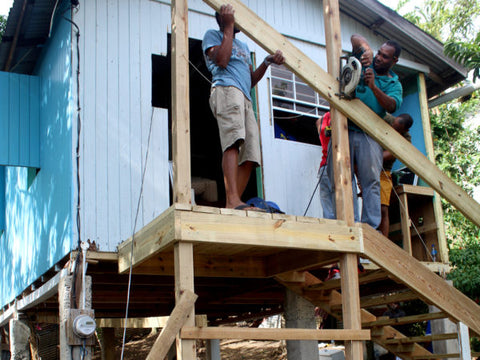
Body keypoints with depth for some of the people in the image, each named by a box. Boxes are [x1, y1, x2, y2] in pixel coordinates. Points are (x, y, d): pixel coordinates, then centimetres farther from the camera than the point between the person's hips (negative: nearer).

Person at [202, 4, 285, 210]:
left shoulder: (243, 46, 37)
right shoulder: (213, 35, 16)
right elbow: (222, 60, -5)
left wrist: (267, 62, 11)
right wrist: (229, 27, 4)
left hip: (245, 98, 8)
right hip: (226, 89, -8)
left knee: (250, 156, -7)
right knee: (233, 142, -29)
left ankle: (233, 206, -11)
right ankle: (232, 200, -42)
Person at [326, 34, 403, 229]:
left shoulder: (394, 84, 14)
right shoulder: (365, 64, 16)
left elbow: (392, 106, -6)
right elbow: (355, 38, 8)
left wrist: (374, 86, -20)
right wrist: (366, 48, -14)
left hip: (369, 134, 0)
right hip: (344, 128, 1)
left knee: (371, 180, -7)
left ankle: (371, 226, -8)